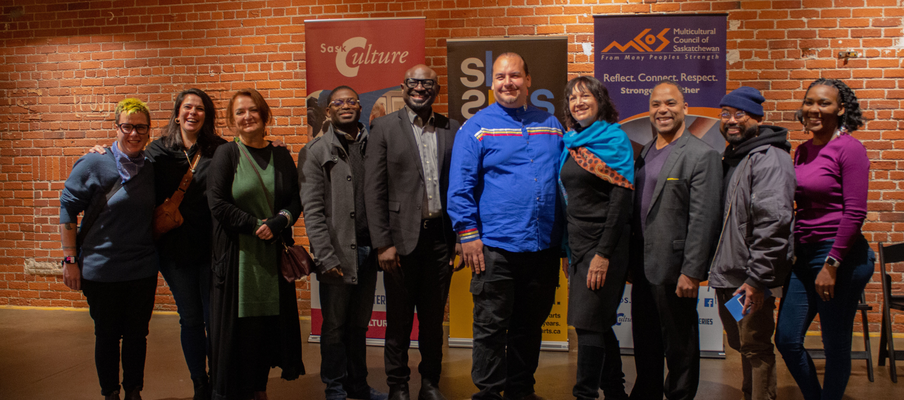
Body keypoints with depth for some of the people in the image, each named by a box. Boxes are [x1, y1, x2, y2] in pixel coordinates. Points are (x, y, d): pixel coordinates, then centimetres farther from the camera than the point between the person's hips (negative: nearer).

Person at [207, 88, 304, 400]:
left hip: (274, 253, 3)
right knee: (237, 325, 1)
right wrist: (255, 225, -14)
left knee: (269, 322, 5)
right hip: (237, 254, -3)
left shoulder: (281, 156, 10)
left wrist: (277, 223, -12)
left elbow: (296, 201, 7)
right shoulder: (226, 154, 1)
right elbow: (217, 202, -8)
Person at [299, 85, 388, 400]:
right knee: (335, 325, 6)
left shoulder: (371, 146, 10)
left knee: (359, 324, 15)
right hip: (338, 252, -3)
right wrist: (326, 256, -13)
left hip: (367, 249, 4)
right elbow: (312, 209, -6)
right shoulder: (315, 152, -1)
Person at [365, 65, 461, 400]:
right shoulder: (385, 127, 0)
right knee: (399, 319, 9)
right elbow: (374, 189, -4)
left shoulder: (452, 129, 7)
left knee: (434, 316, 13)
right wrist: (382, 243, -10)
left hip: (440, 237, 2)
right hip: (403, 237, -2)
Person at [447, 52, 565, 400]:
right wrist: (468, 234, -11)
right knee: (491, 326, 2)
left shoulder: (550, 125, 12)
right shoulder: (477, 127, -2)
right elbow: (460, 186, -5)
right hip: (496, 246, -4)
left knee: (530, 325, 15)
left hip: (544, 247, 4)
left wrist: (564, 236, 13)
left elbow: (564, 179, 17)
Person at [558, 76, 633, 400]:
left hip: (603, 244, -7)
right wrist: (568, 249, 13)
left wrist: (603, 254, -18)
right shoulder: (572, 143, 13)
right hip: (577, 242, 7)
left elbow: (622, 200, -14)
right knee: (599, 324, 14)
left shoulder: (614, 140, -7)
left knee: (589, 322, -7)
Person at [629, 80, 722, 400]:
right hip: (642, 266, 7)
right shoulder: (645, 153, 13)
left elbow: (703, 219, -16)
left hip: (673, 267, -7)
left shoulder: (702, 155, -11)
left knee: (680, 345, 7)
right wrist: (628, 260, 12)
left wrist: (691, 271, -19)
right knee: (645, 342, 18)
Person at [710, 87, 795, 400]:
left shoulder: (769, 159, -14)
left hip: (751, 279, -9)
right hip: (727, 275, 9)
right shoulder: (731, 157, 16)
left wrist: (757, 279, -25)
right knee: (743, 345, 20)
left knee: (756, 348, -1)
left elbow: (773, 223, -23)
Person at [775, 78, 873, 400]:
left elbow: (855, 212, -15)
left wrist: (832, 264, -17)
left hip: (840, 255, -7)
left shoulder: (849, 149, -10)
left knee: (835, 346, 5)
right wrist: (791, 252, 12)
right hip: (803, 254, 7)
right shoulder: (802, 151, 11)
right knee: (787, 340, 9)